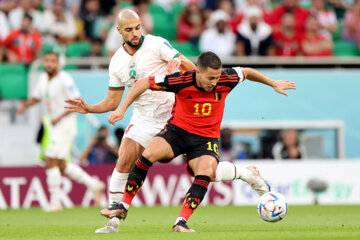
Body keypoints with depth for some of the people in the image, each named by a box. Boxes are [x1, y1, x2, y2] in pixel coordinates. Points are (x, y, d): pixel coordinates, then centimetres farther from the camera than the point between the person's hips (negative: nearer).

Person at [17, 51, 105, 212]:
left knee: (51, 162, -13)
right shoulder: (43, 78, 8)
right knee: (61, 165, 13)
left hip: (65, 124, -9)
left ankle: (55, 203, -7)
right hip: (55, 126, 9)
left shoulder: (65, 80, -16)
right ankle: (94, 185, 24)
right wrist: (24, 104, 0)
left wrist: (60, 117, -22)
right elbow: (36, 98, 21)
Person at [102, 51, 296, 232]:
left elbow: (246, 72, 9)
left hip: (206, 139, 1)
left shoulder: (225, 80, -14)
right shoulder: (182, 81, -20)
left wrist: (274, 84, 19)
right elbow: (143, 83, -11)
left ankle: (181, 222, -28)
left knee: (206, 172, -29)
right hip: (178, 130, -1)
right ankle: (123, 206, -15)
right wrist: (122, 109, -13)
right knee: (149, 153, -27)